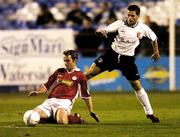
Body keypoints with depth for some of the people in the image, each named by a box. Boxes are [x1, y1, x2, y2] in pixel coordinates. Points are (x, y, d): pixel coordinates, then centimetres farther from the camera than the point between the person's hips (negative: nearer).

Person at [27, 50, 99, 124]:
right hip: (50, 101, 4)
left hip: (65, 102, -4)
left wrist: (91, 112, 12)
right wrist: (37, 92, 6)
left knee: (62, 121, -36)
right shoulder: (59, 72, 20)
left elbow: (86, 95, 14)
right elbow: (47, 85, 25)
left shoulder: (80, 76, 9)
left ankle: (77, 118, -1)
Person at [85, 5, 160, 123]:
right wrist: (100, 31, -46)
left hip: (128, 59, 0)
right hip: (113, 54, 0)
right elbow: (105, 30, -22)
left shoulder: (143, 28, -7)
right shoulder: (120, 24, -12)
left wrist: (156, 52, 21)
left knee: (137, 86, 0)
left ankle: (150, 113, 12)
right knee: (88, 74, -9)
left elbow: (154, 38, 12)